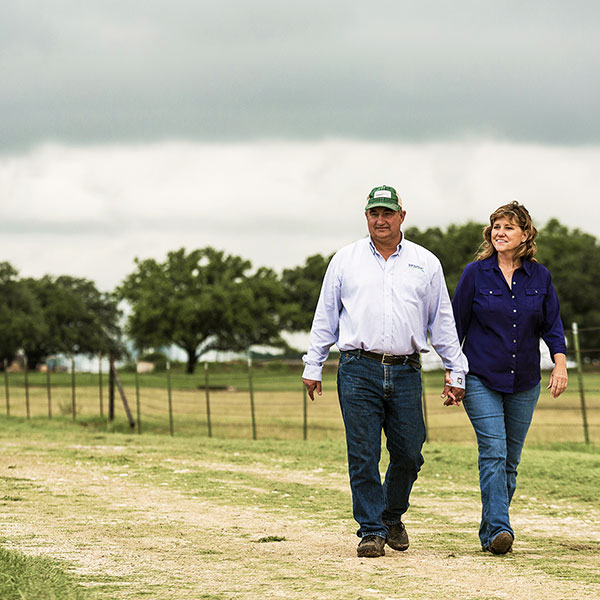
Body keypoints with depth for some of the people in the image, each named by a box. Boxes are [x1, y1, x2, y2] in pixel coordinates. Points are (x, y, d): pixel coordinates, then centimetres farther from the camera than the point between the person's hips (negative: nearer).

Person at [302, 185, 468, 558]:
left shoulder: (426, 263, 12)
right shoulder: (345, 261, 10)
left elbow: (443, 322, 14)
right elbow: (325, 317, 14)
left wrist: (456, 372, 11)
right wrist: (313, 366, 9)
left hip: (406, 373, 1)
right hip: (358, 370, -1)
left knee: (409, 454, 1)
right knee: (364, 457, -5)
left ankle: (393, 517, 25)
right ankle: (372, 531, 1)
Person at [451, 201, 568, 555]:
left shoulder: (540, 277, 5)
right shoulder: (476, 273, -1)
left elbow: (552, 324, 8)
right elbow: (457, 325, 4)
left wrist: (560, 363, -8)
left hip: (524, 384, 3)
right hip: (481, 379, -3)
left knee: (511, 460, 7)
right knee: (493, 452, -16)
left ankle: (489, 530, 18)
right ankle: (499, 530, -22)